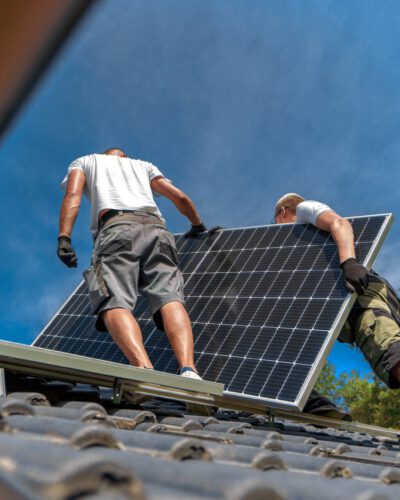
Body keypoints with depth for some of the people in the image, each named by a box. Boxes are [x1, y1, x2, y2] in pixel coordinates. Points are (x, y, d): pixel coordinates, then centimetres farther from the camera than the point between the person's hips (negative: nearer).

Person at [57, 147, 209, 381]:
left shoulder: (84, 162, 33)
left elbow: (72, 196, 12)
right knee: (170, 298, -15)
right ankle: (189, 370, -41)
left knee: (115, 303, -19)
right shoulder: (143, 165, 40)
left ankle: (145, 369, -47)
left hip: (117, 228, -3)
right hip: (156, 228, 3)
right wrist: (198, 226, 49)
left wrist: (64, 239, 0)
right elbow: (181, 198, 32)